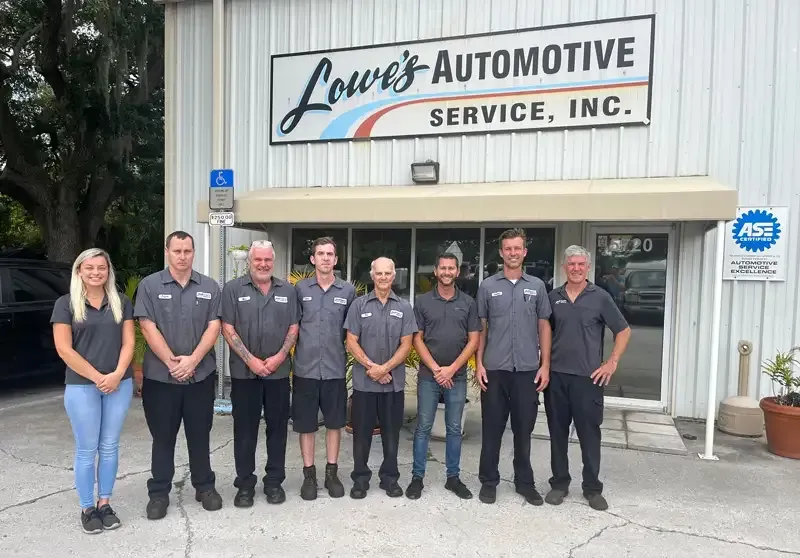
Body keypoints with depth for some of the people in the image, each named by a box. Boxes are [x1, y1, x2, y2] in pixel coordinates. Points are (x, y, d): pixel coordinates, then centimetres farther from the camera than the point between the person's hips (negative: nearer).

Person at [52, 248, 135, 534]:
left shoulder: (121, 302, 6)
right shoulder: (66, 304, -2)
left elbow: (128, 342, 3)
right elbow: (64, 349, -7)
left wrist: (117, 375, -12)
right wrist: (97, 377, -13)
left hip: (119, 384, 2)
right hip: (81, 386, -2)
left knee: (109, 446, 10)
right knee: (86, 450, 6)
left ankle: (105, 503, 24)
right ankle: (87, 508, 20)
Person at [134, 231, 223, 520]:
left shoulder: (209, 287, 4)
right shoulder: (149, 285, -1)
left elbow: (214, 327, -2)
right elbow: (148, 327, -7)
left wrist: (192, 360, -13)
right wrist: (171, 362, -14)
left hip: (201, 375, 1)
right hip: (160, 376, -1)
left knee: (200, 435, 12)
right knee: (163, 437, 9)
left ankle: (205, 487, 25)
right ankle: (159, 492, 23)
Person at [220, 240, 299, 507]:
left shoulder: (287, 290, 7)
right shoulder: (233, 289, -1)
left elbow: (293, 328, 6)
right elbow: (228, 329, -5)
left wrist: (279, 357, -8)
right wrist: (250, 360, -12)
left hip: (279, 372, 2)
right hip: (244, 372, -2)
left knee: (277, 427, 9)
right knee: (245, 429, 7)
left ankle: (274, 481, 23)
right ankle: (245, 484, 20)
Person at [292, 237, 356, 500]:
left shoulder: (348, 290, 2)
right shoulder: (300, 288, 1)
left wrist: (352, 358, 5)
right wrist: (291, 354, -1)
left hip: (335, 368, 1)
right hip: (305, 368, 0)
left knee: (335, 422, 10)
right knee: (306, 423, 8)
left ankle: (332, 473, 25)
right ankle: (309, 474, 22)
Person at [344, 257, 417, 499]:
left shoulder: (404, 307, 4)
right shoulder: (359, 305, 2)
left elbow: (406, 345, -1)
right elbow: (352, 342, -1)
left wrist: (385, 368, -13)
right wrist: (372, 367, -12)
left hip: (394, 382, 1)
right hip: (363, 381, -1)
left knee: (391, 432, 10)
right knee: (362, 432, 7)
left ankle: (390, 478, 24)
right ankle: (360, 478, 21)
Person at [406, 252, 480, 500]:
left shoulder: (468, 302, 3)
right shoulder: (423, 301, 1)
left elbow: (473, 340, 1)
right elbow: (417, 339, -1)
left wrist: (452, 368, -9)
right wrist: (435, 369, -9)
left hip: (457, 376, 1)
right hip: (428, 375, -1)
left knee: (454, 429, 10)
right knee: (423, 428, 4)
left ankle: (453, 477, 22)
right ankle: (417, 477, 15)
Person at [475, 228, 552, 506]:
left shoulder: (537, 286, 6)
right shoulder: (488, 286, 3)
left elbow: (544, 327, 7)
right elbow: (481, 328, 4)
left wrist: (545, 365, 1)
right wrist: (479, 364, -3)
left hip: (528, 369, 1)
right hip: (495, 369, -1)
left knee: (524, 429, 11)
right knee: (492, 429, 7)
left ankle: (525, 482, 26)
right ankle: (489, 481, 21)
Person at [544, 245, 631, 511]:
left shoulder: (600, 297, -1)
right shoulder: (553, 297, 5)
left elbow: (623, 331, 3)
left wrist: (612, 362, -4)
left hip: (588, 376, -2)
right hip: (556, 375, 2)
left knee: (589, 433, 5)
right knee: (557, 432, 10)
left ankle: (592, 488, 20)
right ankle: (559, 483, 23)